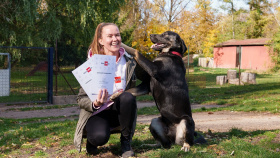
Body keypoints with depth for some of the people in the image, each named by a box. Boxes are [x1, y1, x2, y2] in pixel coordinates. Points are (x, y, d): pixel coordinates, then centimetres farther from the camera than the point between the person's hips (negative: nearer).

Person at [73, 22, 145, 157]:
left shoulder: (129, 62, -2)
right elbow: (81, 98, -8)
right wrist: (95, 104, -29)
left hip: (119, 110, 3)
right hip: (97, 112, -2)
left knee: (128, 97, -31)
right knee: (99, 137, -34)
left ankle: (126, 142, -10)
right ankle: (91, 138, 6)